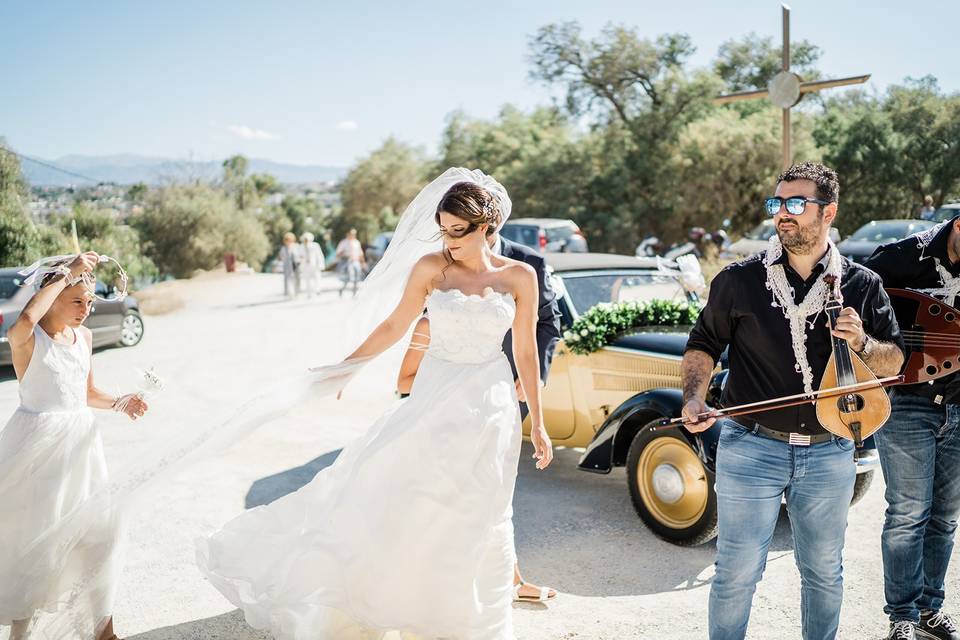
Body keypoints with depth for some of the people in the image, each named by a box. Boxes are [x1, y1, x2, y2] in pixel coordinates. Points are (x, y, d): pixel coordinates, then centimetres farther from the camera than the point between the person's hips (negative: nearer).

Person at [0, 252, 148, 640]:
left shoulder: (84, 337, 7)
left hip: (80, 440, 7)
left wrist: (118, 403, 0)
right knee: (36, 538, 0)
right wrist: (68, 274, -31)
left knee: (96, 532, 12)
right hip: (39, 444, -6)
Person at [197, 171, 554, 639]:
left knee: (475, 519, 8)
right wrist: (344, 367, 3)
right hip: (435, 397, 1)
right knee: (387, 485, -1)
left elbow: (525, 352, 1)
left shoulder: (519, 276, -4)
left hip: (490, 406, 0)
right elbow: (394, 326, 4)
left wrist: (537, 423, 3)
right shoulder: (430, 267, -4)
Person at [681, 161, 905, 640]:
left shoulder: (862, 286, 3)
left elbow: (894, 362, 9)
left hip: (829, 452, 2)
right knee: (737, 572, 3)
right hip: (750, 446, -2)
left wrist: (861, 343, -13)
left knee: (824, 571, 16)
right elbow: (702, 345, 7)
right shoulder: (738, 280, -1)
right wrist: (694, 400, -9)